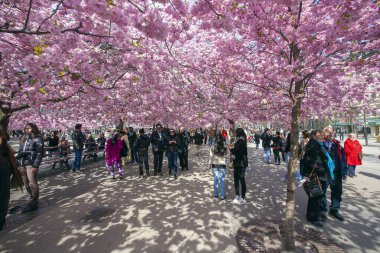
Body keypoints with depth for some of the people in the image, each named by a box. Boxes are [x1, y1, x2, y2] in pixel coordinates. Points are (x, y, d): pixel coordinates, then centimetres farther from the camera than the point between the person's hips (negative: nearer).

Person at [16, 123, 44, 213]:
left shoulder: (37, 139, -4)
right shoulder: (24, 139, 17)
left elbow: (40, 153, -9)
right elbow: (20, 151, 20)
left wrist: (35, 165, -16)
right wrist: (18, 164, 11)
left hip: (31, 164, -7)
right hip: (22, 164, 7)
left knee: (32, 184, -3)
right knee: (26, 184, 12)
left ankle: (34, 203, 6)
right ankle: (33, 200, 24)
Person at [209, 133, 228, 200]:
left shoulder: (213, 147, -10)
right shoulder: (224, 147, -12)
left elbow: (211, 157, -6)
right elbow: (225, 155, 3)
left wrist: (210, 164, 6)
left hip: (214, 165, 1)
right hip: (222, 165, -1)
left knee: (215, 180, 14)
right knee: (222, 180, 9)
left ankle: (215, 195, 23)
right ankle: (222, 196, 16)